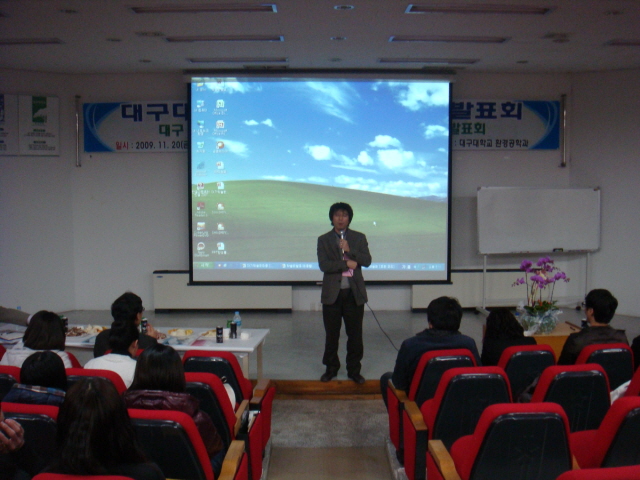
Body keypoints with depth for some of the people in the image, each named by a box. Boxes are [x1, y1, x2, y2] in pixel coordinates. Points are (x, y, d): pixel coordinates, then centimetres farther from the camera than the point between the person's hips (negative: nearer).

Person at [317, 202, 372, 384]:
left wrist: (349, 250, -16)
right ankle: (331, 368, 21)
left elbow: (367, 260, -3)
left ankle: (354, 370, 15)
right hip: (332, 293, 0)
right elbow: (323, 265, -7)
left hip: (354, 293, 1)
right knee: (331, 335, 7)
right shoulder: (324, 240, 5)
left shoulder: (359, 238, 8)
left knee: (355, 335, 4)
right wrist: (346, 264, -14)